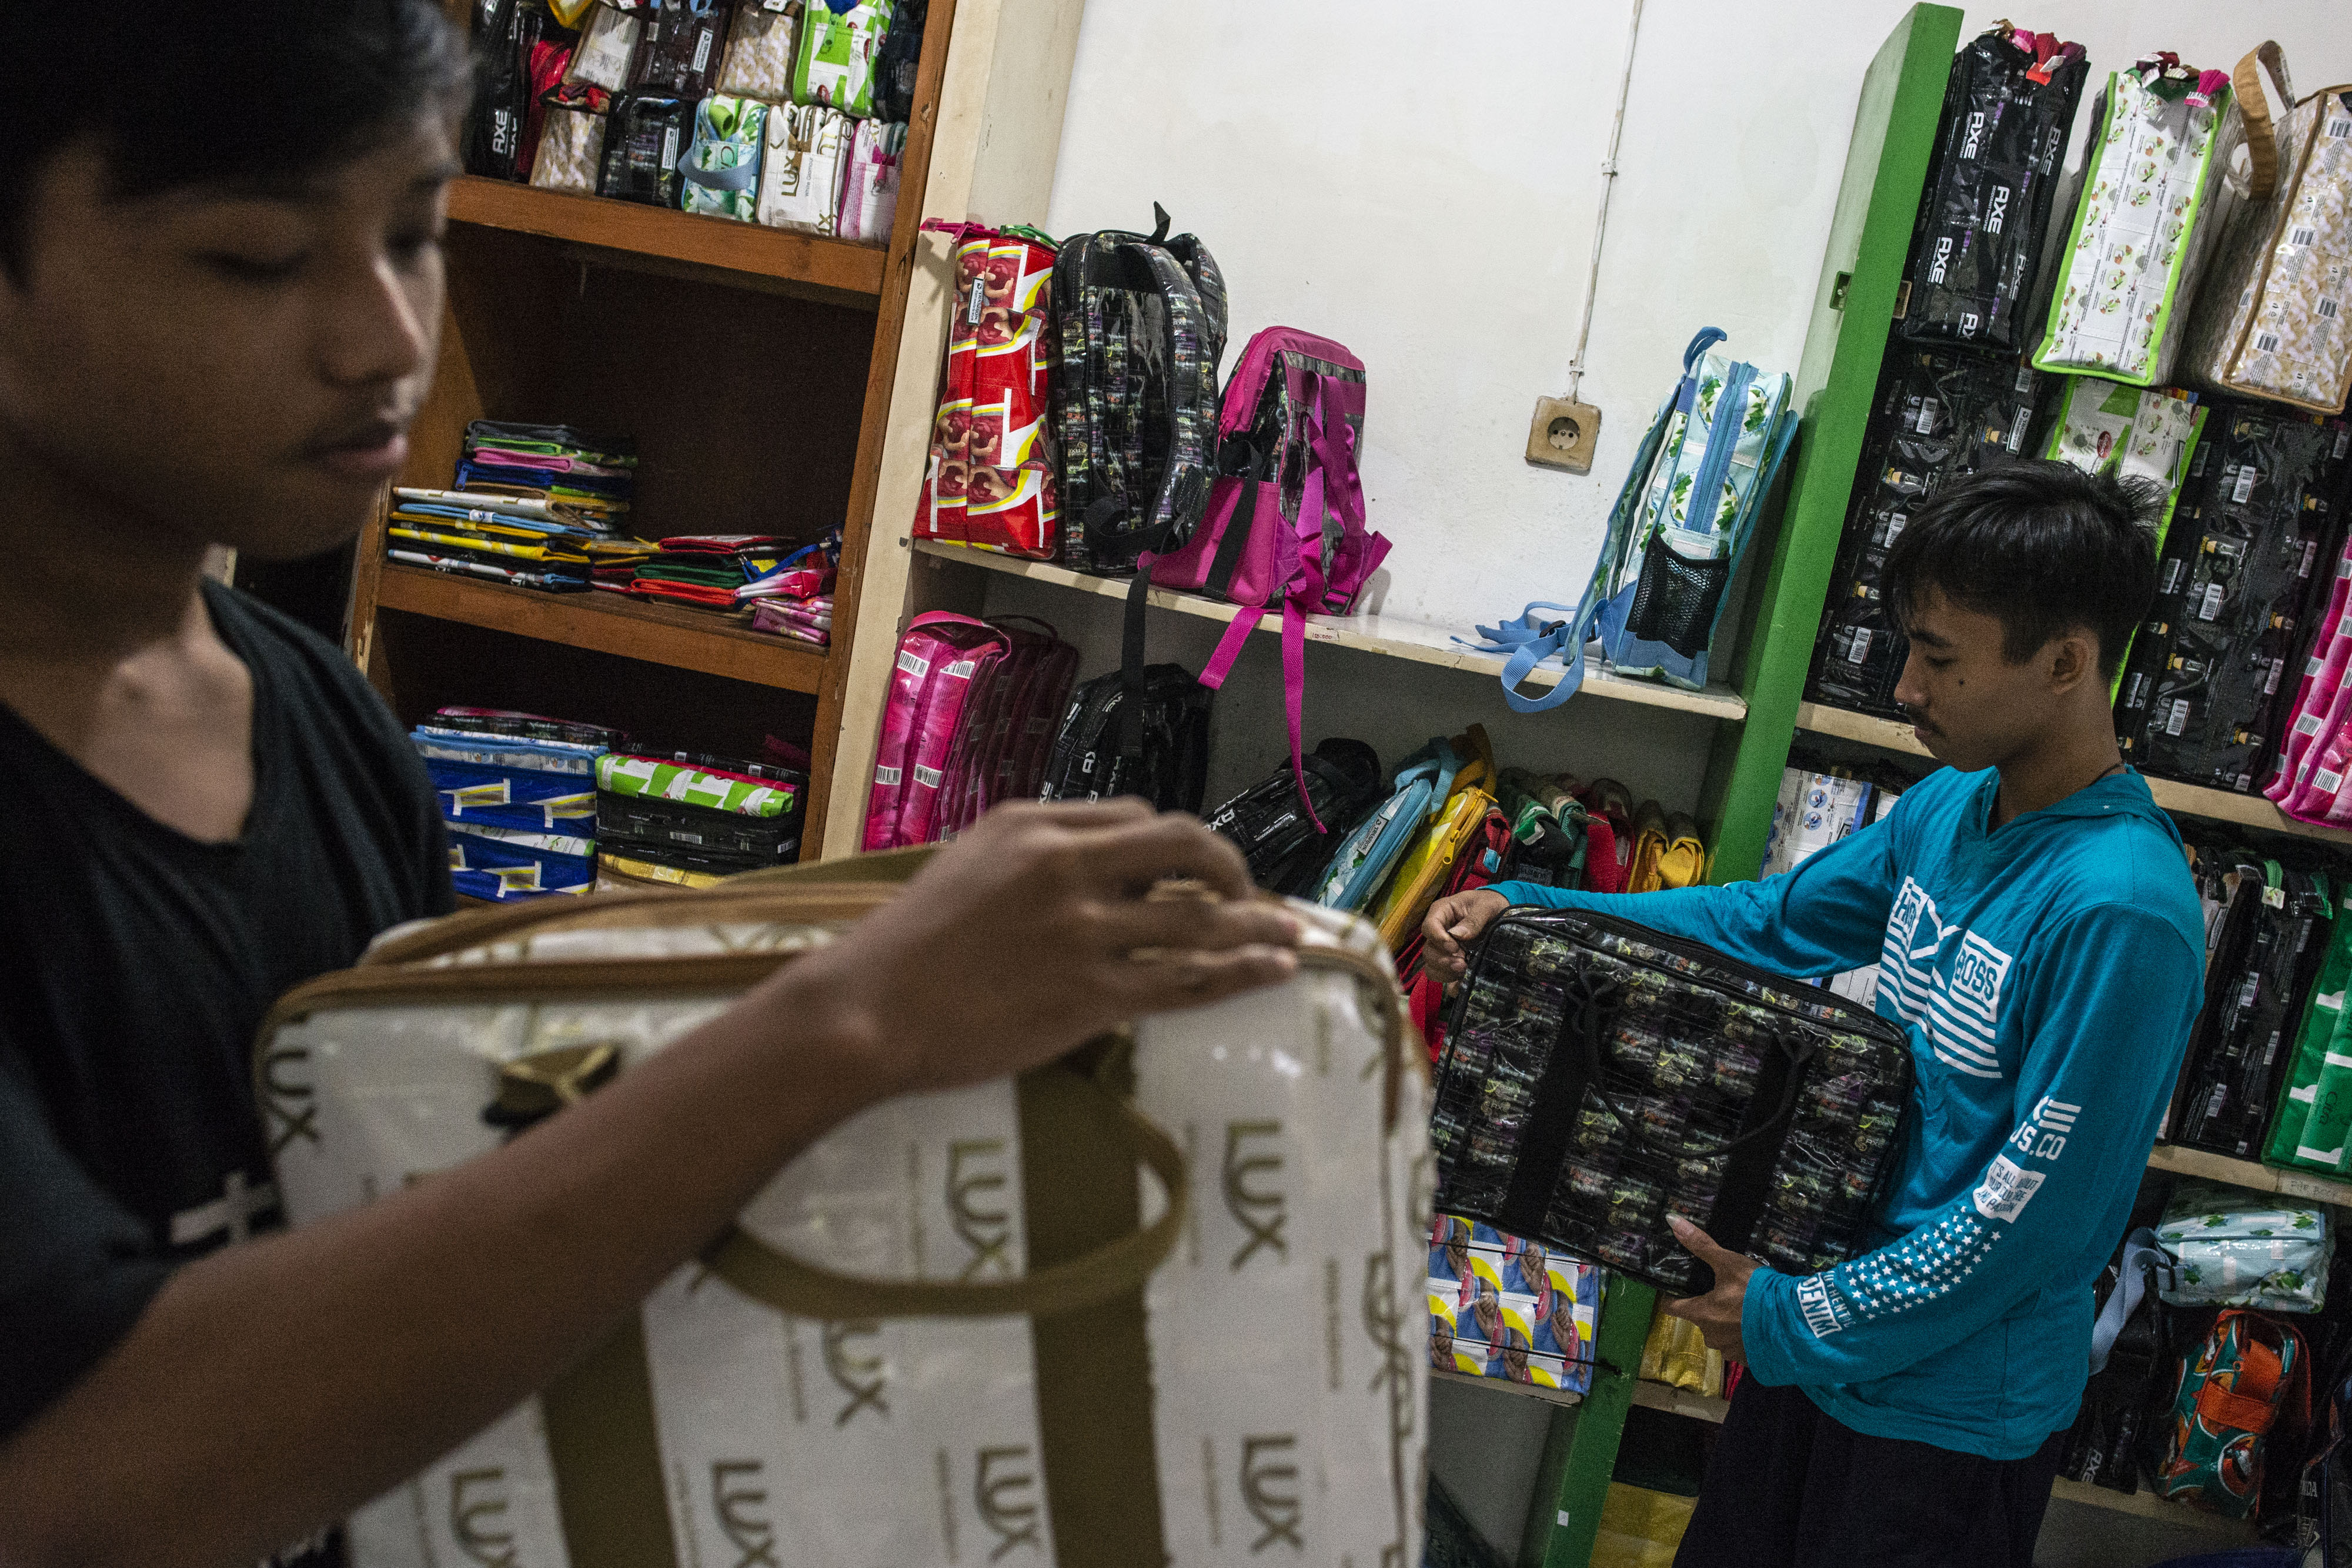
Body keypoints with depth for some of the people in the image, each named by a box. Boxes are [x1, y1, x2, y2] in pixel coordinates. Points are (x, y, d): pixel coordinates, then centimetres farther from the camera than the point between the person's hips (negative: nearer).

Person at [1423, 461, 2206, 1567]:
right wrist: (1529, 913, 0)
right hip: (1834, 1321, 8)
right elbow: (1775, 920, 11)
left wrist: (1797, 1323, -15)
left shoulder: (2120, 911, -28)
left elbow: (2040, 1216, -25)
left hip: (1957, 1407, -8)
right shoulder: (1952, 808, -1)